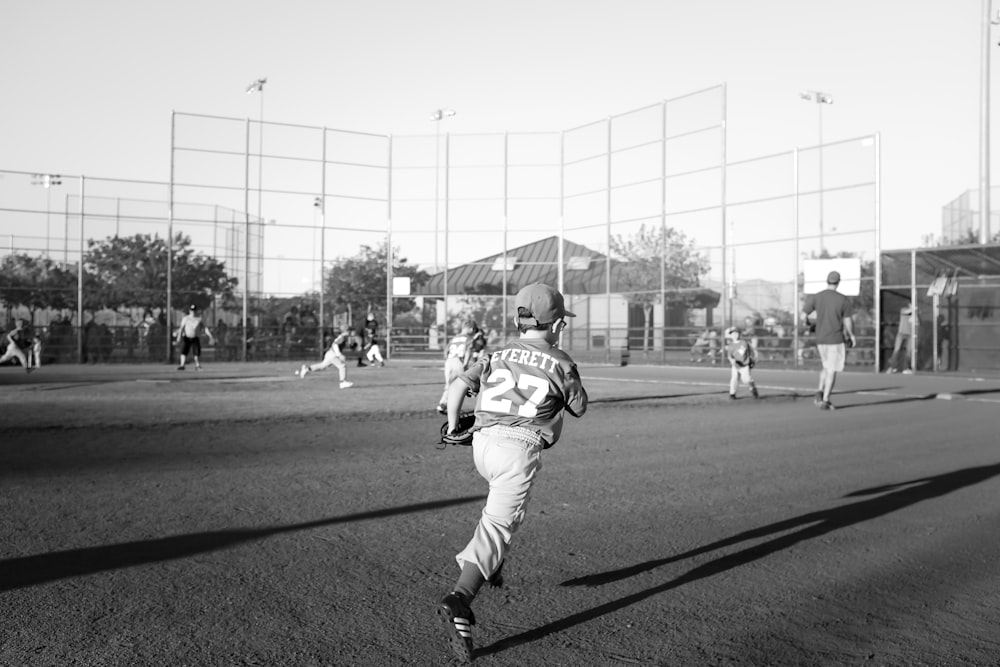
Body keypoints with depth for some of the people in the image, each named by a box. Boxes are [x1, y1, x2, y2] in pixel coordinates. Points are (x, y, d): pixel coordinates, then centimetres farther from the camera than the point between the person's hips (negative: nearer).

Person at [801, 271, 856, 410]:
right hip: (836, 339, -3)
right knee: (832, 371, 3)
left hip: (820, 339, 4)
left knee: (827, 367, 23)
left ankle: (820, 392, 5)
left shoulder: (816, 297, -3)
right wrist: (851, 336, 13)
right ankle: (825, 401, -1)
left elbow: (804, 315, 0)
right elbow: (847, 322, -4)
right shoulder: (844, 300, -9)